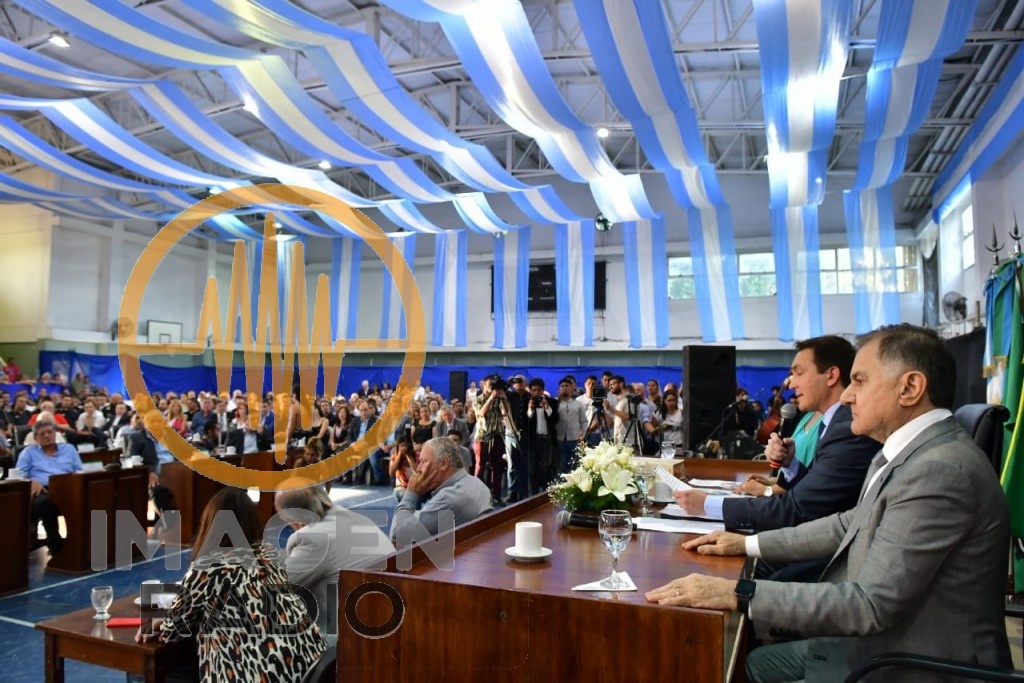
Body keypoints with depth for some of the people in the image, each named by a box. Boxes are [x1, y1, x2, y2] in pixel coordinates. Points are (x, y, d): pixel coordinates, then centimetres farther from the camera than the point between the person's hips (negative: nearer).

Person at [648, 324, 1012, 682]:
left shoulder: (940, 470, -27)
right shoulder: (909, 451, 4)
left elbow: (870, 605, -30)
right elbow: (851, 524, 14)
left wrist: (737, 594, -30)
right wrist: (748, 543, 11)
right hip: (885, 642, 9)